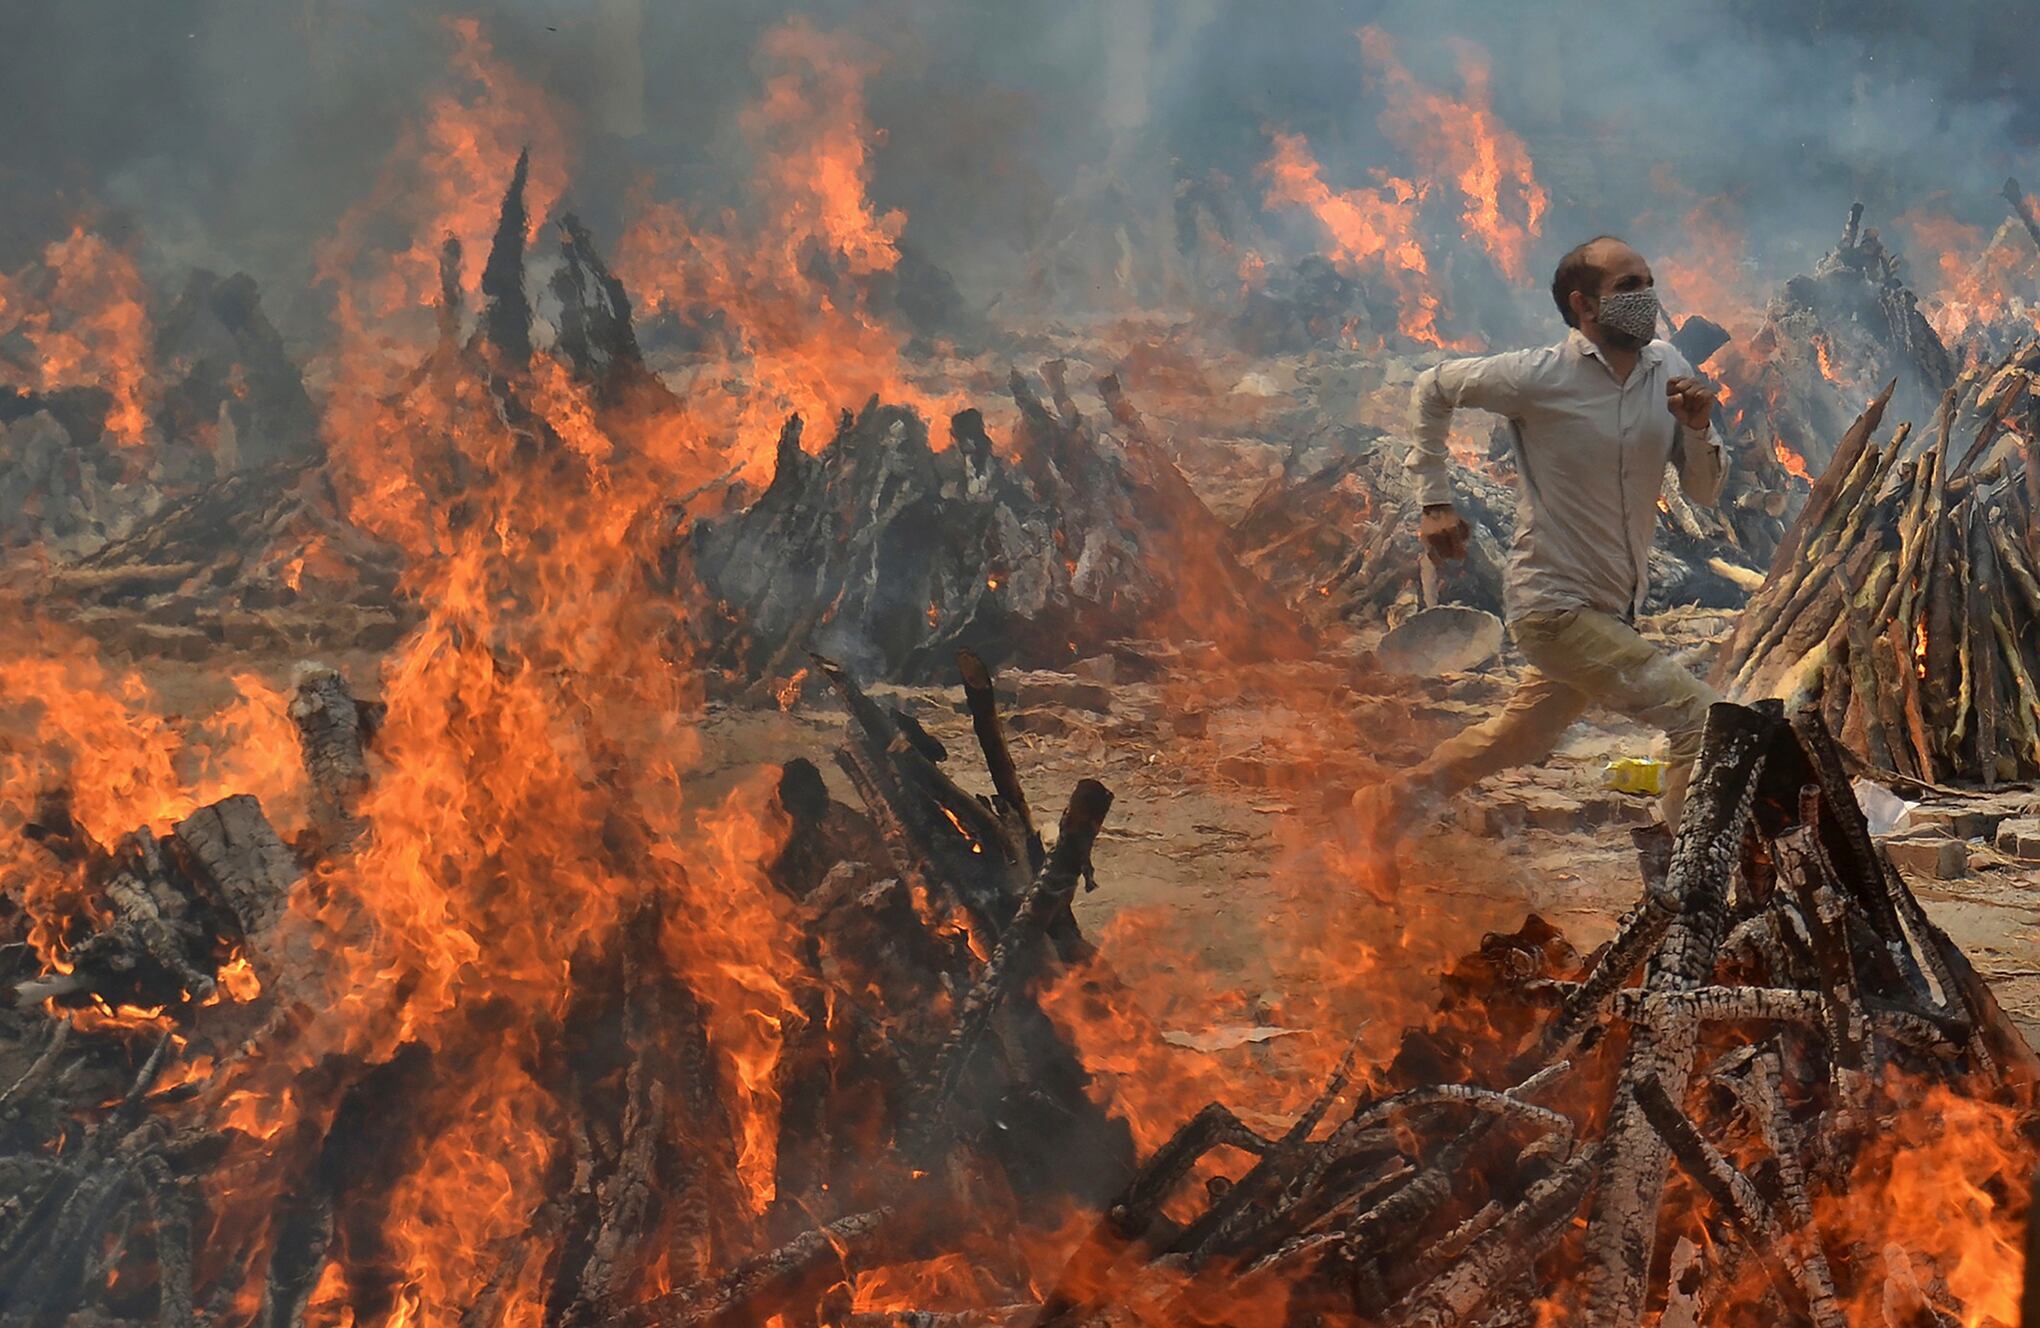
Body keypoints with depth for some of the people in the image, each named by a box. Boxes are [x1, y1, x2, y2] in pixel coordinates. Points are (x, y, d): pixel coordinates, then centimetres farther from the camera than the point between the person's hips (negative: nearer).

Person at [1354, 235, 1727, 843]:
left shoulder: (1668, 368, 2)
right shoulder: (1539, 377, -14)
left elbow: (1705, 492, 5)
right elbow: (1433, 388, 3)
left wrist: (1697, 428, -15)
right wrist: (1435, 501, 0)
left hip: (1613, 609, 7)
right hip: (1558, 605, -7)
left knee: (1520, 739, 25)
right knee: (1705, 720, -18)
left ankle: (1398, 798, 44)